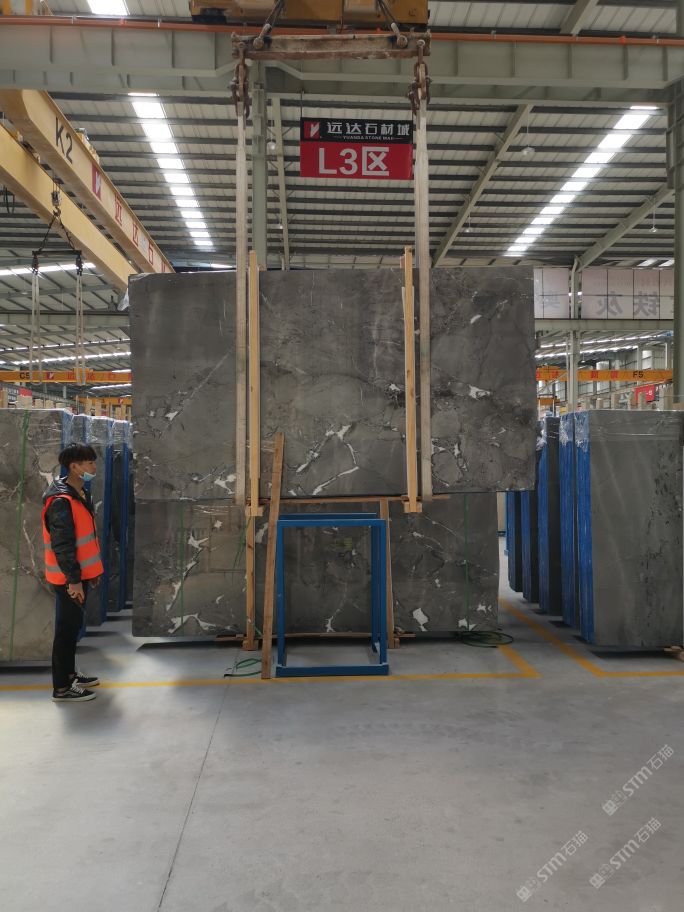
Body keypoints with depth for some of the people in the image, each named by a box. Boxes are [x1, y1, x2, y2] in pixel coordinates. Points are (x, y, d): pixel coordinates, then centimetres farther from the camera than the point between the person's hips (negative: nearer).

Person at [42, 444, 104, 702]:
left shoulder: (81, 494, 11)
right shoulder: (61, 501, -21)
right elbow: (62, 545, -23)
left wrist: (91, 570, 21)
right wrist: (74, 579, -22)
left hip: (80, 573, 10)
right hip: (69, 579, -10)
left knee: (73, 625, 18)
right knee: (67, 628, -1)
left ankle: (69, 674, 32)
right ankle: (62, 688, 9)